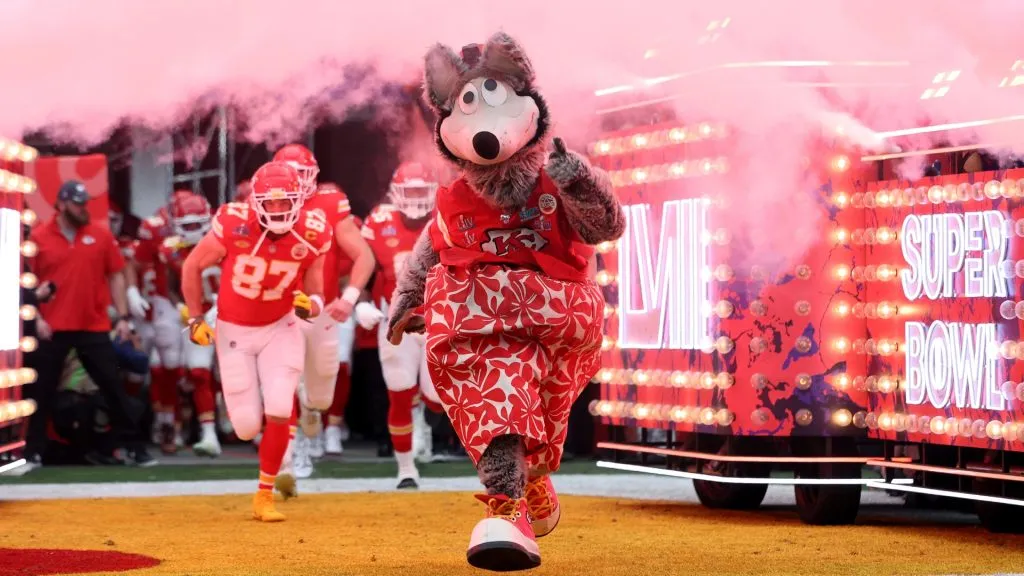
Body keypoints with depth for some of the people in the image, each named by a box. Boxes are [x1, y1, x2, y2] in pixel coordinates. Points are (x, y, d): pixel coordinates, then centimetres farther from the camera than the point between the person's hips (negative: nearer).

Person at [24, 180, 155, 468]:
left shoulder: (101, 236, 4)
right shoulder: (38, 238, -1)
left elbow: (116, 277, 8)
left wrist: (122, 317, 2)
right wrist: (35, 318, -7)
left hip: (94, 327, 1)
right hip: (52, 328, -1)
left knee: (113, 386, 2)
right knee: (41, 391, 4)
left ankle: (131, 446, 8)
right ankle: (33, 451, 13)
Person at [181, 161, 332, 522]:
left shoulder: (310, 237, -16)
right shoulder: (233, 226, -23)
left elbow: (314, 296, -4)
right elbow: (192, 266, -6)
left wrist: (310, 305, -27)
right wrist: (195, 319, -5)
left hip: (280, 329, 1)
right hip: (234, 330, -1)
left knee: (278, 413, -15)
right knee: (247, 427, -4)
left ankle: (265, 496, 4)